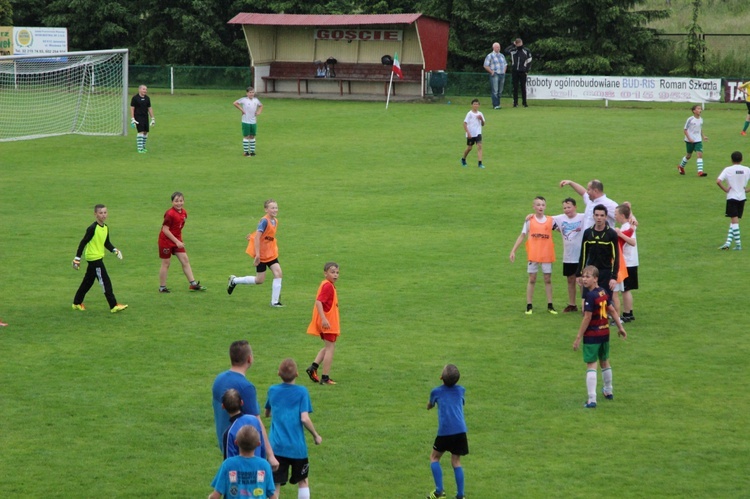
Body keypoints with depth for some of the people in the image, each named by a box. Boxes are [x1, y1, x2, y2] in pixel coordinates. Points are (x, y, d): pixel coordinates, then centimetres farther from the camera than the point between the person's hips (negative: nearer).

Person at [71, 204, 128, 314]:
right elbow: (83, 242, -15)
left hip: (99, 258, 9)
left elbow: (106, 243, 20)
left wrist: (114, 251, 4)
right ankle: (114, 306, -8)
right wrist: (77, 258, -15)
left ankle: (77, 303, 28)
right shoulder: (92, 228, -18)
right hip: (93, 258, -9)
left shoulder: (106, 228, 8)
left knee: (88, 281, 17)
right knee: (105, 281, -9)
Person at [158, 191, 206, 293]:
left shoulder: (184, 213, 1)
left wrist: (179, 240, 9)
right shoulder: (170, 214, -22)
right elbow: (165, 229, -23)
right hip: (166, 240, -7)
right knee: (166, 263, 2)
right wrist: (177, 241, -24)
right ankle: (162, 287, 13)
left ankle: (193, 284, 6)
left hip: (177, 240, 7)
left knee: (185, 260, 4)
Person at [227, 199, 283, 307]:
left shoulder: (275, 221, 3)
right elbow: (257, 236, -26)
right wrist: (257, 255, -29)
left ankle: (275, 301, -3)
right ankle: (234, 280, 22)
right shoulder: (264, 221, -22)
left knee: (278, 273, -8)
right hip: (261, 254, -7)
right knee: (260, 280, 2)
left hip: (271, 253, 7)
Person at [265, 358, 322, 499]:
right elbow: (304, 418, -13)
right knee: (303, 482, 16)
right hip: (297, 447, -2)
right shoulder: (302, 392, -6)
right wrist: (316, 435, 0)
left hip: (276, 446, 2)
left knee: (274, 485, 2)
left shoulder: (272, 391, 4)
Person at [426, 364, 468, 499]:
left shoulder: (436, 392, 7)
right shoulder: (461, 390, 13)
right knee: (456, 461, 11)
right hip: (460, 430, 3)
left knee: (434, 458, 15)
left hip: (444, 431, -2)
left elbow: (429, 406, 26)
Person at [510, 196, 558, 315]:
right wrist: (513, 250, -2)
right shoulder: (529, 221, -1)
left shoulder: (550, 221, 2)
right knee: (532, 279, 4)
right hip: (533, 255, -1)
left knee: (548, 279, 6)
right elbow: (522, 235, 2)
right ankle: (529, 306, 9)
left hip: (547, 255, 1)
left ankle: (550, 305, 14)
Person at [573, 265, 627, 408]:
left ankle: (592, 400, -12)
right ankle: (608, 391, 40)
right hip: (605, 332, 8)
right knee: (605, 362, 23)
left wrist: (578, 338, -16)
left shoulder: (590, 296, -21)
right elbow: (612, 310, 12)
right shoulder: (604, 293, 3)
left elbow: (587, 318, -20)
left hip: (592, 334, -8)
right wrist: (620, 327, 22)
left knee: (591, 365, -7)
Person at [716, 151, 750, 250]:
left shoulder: (728, 170, -8)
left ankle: (738, 244, -8)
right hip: (742, 197, 3)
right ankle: (728, 242, 5)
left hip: (732, 197, -3)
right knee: (734, 220, 12)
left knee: (734, 220, -3)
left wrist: (725, 189, -8)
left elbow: (718, 181, -19)